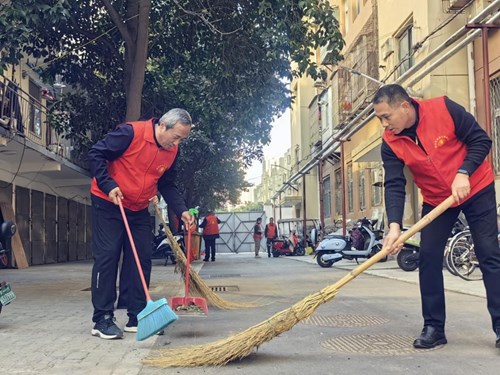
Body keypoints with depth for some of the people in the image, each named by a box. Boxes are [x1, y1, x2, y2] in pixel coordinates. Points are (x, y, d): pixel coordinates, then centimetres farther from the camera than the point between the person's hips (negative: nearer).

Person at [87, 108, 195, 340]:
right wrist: (109, 186, -25)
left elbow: (167, 185, 9)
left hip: (139, 210, 7)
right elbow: (96, 154, -17)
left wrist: (182, 211, -5)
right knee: (107, 257, -8)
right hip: (108, 203, -7)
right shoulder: (131, 132, -21)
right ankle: (102, 320, -4)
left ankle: (137, 318, 13)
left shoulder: (172, 152, -1)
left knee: (141, 260, 5)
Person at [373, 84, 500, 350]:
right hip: (436, 200, 3)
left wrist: (463, 173, -28)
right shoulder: (390, 143, -13)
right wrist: (394, 225, -32)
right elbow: (394, 185, -19)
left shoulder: (444, 109, -22)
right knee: (428, 258, -4)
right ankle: (434, 327, 6)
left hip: (476, 189, -3)